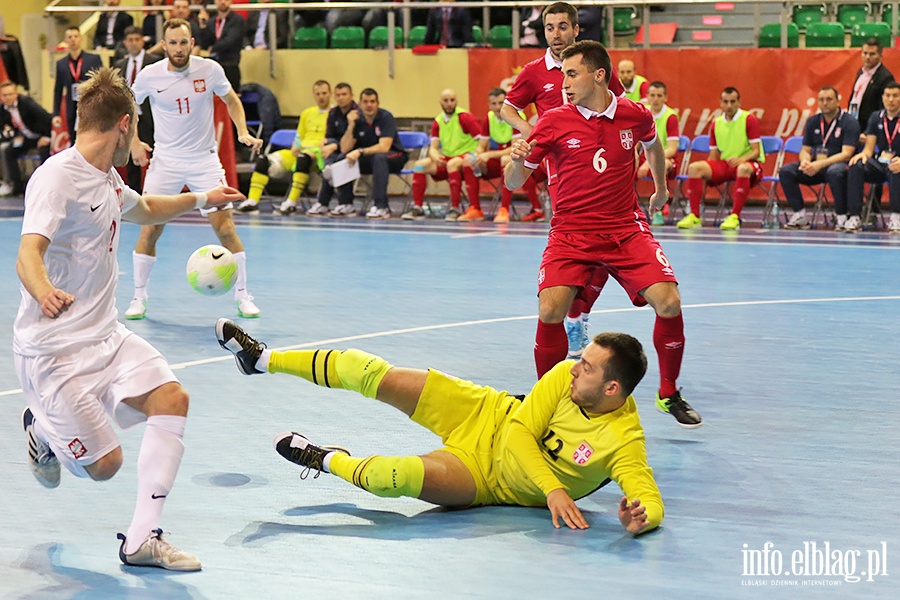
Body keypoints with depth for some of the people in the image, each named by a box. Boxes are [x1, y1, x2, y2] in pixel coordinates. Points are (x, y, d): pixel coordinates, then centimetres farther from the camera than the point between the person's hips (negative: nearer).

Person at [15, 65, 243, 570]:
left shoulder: (107, 178, 11)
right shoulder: (57, 178, -18)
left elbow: (145, 210, 36)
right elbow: (28, 254, -35)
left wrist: (202, 199, 43)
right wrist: (43, 291, -56)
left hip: (106, 336, 9)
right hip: (53, 348, -8)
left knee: (172, 398, -14)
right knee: (103, 464, -8)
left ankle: (143, 539, -8)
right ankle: (41, 428, 27)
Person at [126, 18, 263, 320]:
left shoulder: (210, 69, -7)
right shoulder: (149, 76, -7)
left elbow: (232, 101, 10)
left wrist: (243, 132, -5)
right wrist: (134, 143, -1)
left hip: (204, 159, 0)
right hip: (165, 160, 0)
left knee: (225, 226, -6)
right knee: (149, 228, -6)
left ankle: (242, 296, 8)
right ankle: (139, 297, 10)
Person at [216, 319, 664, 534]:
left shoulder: (623, 442, -28)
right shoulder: (566, 376, -18)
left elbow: (650, 499, -33)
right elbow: (520, 431, -15)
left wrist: (642, 519, -57)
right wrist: (553, 488, -28)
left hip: (484, 478, -3)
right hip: (491, 417, 4)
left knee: (400, 475, -31)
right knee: (378, 377, -6)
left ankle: (329, 462, 6)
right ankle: (264, 359, 16)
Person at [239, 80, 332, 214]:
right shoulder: (307, 113, 26)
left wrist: (325, 142, -22)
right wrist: (295, 147, 6)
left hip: (319, 152, -7)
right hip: (300, 151, 7)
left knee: (303, 158, -42)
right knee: (265, 160, -11)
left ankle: (292, 202, -45)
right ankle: (252, 201, -20)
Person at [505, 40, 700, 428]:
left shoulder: (635, 115, 1)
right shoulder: (553, 122, -5)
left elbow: (653, 146, 25)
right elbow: (514, 182, -1)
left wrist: (661, 189, 35)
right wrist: (517, 160, -22)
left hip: (627, 229, 1)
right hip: (571, 233, -1)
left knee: (668, 302, -15)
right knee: (550, 311, -21)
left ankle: (668, 394, 8)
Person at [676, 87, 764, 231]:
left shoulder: (749, 119, -4)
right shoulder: (716, 124, 12)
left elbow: (756, 151, -9)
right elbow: (713, 155, 15)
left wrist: (741, 159, -29)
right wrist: (706, 170, -4)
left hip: (749, 164, -5)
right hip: (724, 164, 5)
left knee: (743, 169, -42)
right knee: (694, 167, -19)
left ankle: (735, 217, -41)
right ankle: (694, 216, -20)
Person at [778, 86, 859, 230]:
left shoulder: (849, 122, -6)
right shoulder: (812, 121, 11)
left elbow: (846, 154, -15)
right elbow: (805, 150, 11)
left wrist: (820, 164, -27)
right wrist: (805, 161, -15)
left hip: (839, 165, -5)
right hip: (815, 169, 5)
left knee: (835, 172, -40)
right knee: (786, 171, -17)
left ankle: (843, 216, -27)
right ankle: (799, 214, -14)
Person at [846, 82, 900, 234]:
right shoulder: (876, 117, 10)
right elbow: (869, 148, 8)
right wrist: (863, 154, -17)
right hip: (879, 164, 4)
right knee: (856, 166, -27)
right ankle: (854, 218, -33)